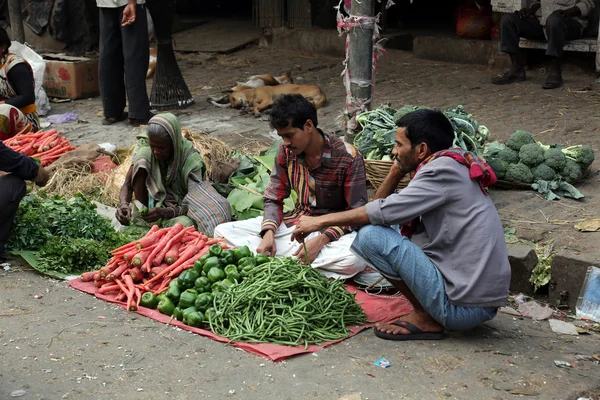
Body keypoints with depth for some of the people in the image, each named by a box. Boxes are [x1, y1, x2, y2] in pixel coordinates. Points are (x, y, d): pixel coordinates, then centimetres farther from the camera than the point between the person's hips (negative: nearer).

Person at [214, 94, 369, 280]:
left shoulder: (349, 158, -17)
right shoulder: (286, 153, -3)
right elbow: (273, 199, 4)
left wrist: (321, 240, -30)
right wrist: (269, 232, -17)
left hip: (332, 229, -4)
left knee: (355, 259, -41)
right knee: (223, 231, -10)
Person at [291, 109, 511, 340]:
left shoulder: (443, 170, -13)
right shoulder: (452, 169, 15)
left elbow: (384, 211, -18)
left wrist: (321, 221, -10)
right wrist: (396, 172, 4)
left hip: (463, 307, -10)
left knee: (371, 236, -15)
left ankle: (425, 319, -4)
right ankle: (430, 312, 11)